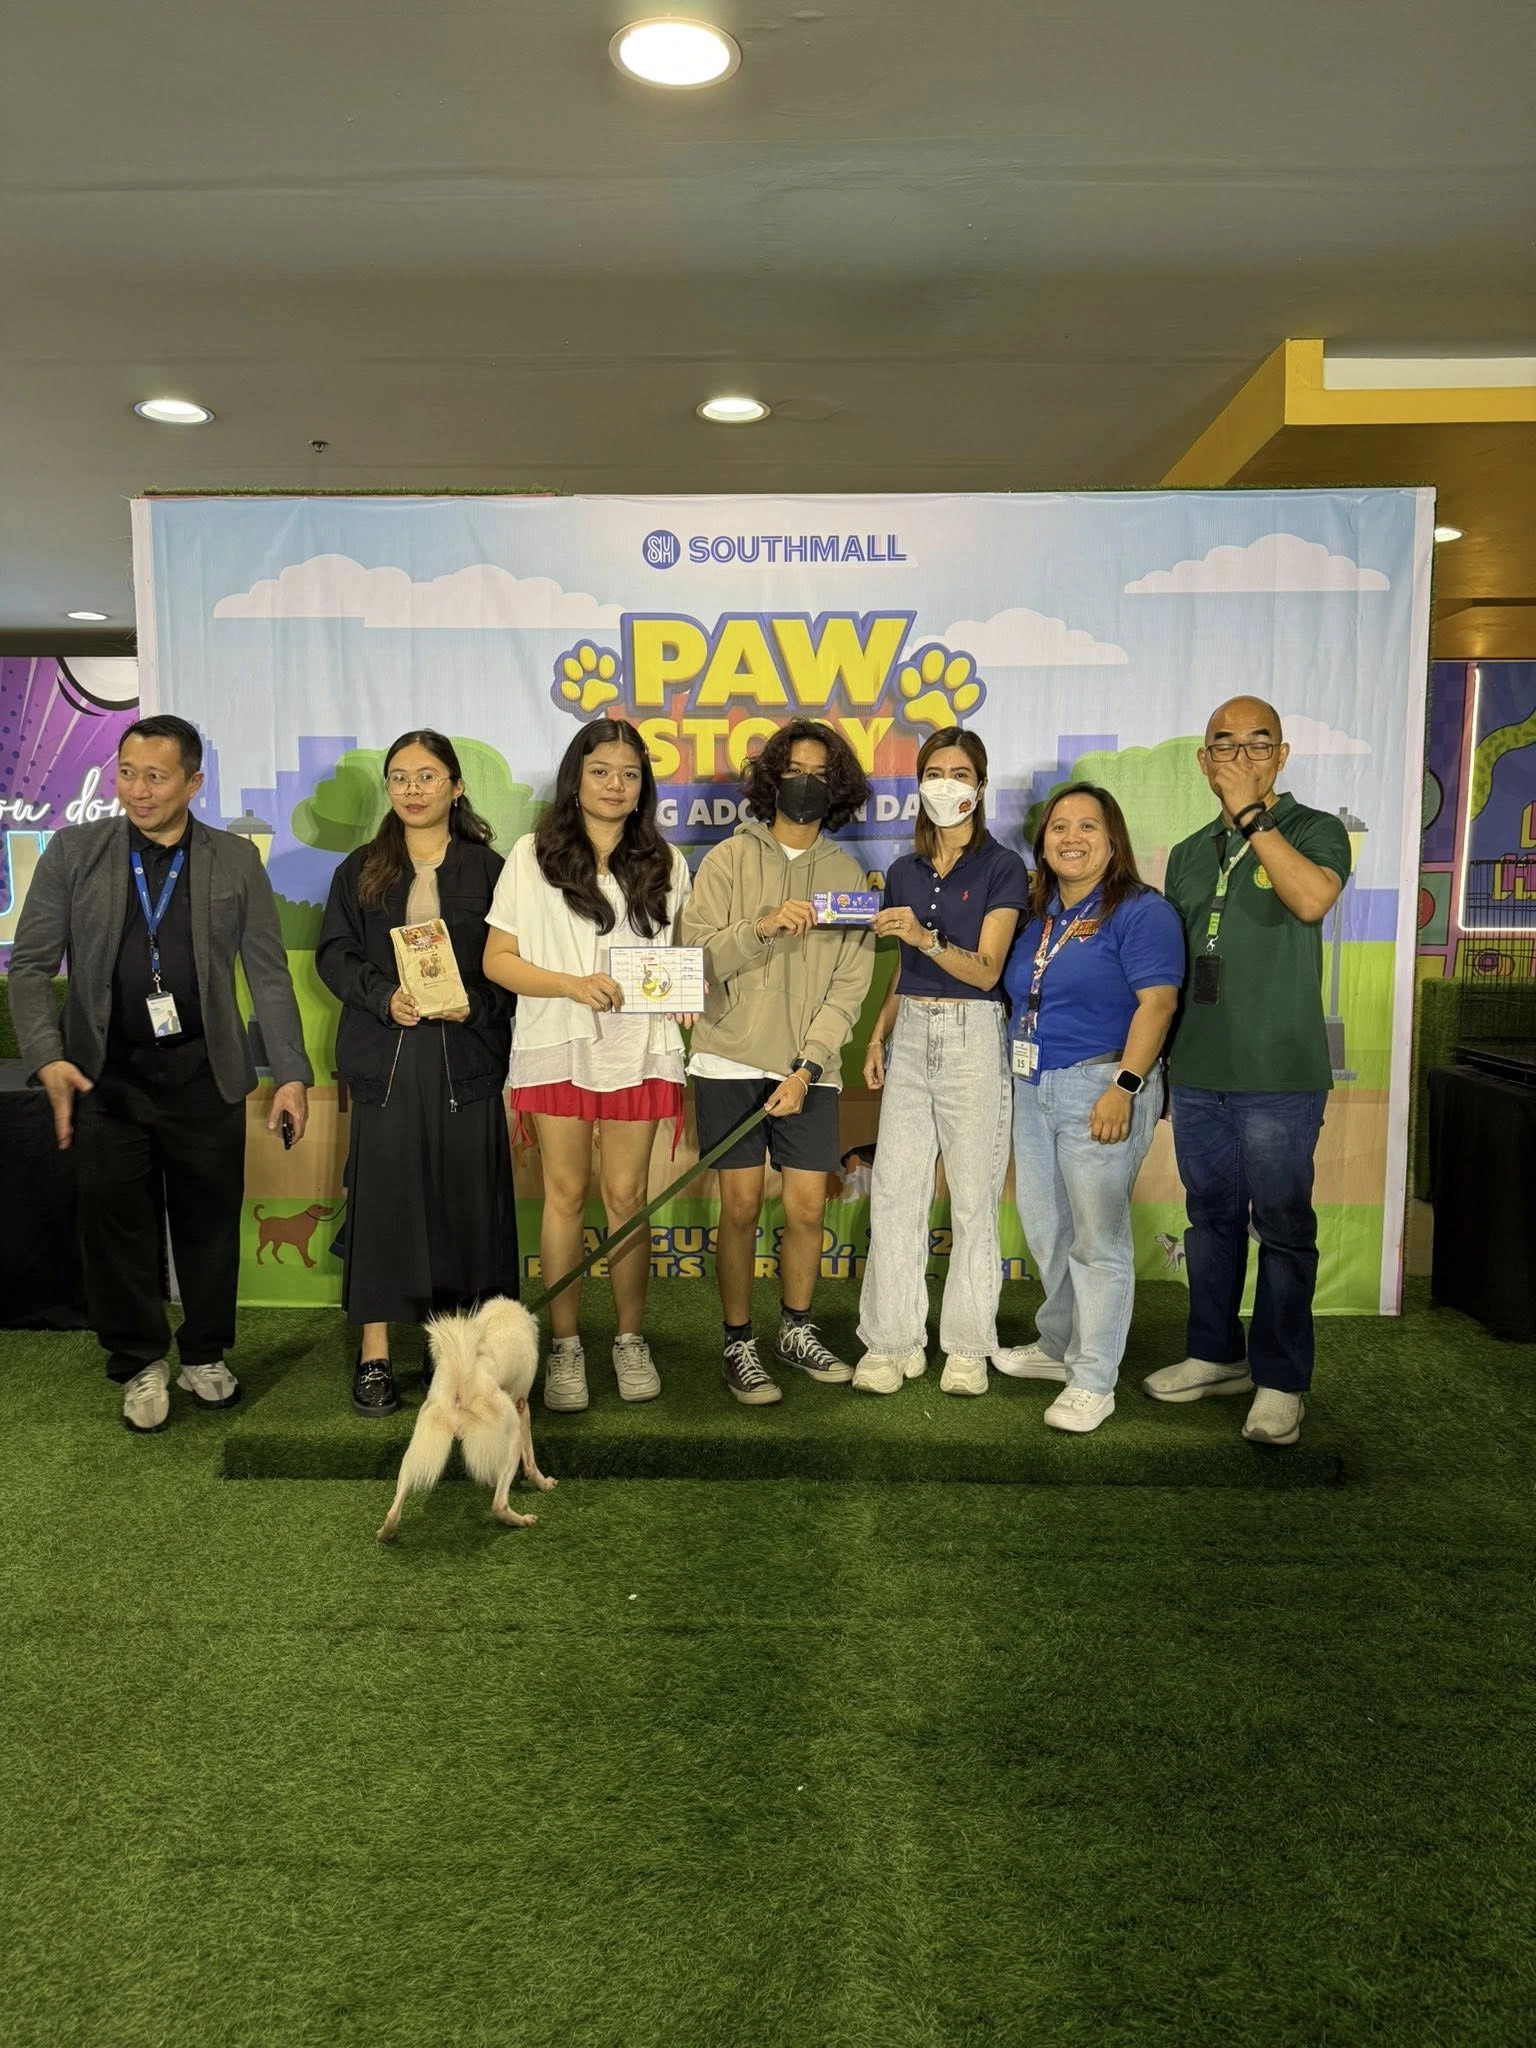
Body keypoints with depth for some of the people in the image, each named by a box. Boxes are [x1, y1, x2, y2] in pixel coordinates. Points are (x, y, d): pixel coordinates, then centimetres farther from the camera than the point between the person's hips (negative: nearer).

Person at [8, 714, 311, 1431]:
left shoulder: (236, 860, 2)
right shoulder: (74, 851, 2)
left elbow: (268, 973, 3)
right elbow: (31, 963, 1)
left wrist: (292, 1074, -2)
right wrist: (48, 1058, -13)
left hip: (205, 1075, 0)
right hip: (104, 1075, 0)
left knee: (209, 1221, 9)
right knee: (115, 1223, 5)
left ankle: (205, 1356, 28)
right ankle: (140, 1365, 23)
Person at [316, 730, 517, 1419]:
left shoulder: (487, 869, 7)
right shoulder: (361, 870, 11)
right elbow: (333, 954, 6)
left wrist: (476, 1004, -13)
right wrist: (385, 996, -11)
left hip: (467, 1057, -1)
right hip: (386, 1057, 1)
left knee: (467, 1198, 1)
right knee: (382, 1196, 1)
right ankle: (374, 1353, 9)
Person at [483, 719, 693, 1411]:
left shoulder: (664, 862, 12)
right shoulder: (533, 855, 3)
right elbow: (497, 959, 0)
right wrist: (575, 984, -15)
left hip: (638, 1048, 2)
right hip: (558, 1044, -2)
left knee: (626, 1195, 5)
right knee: (565, 1192, 3)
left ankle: (631, 1338, 18)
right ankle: (564, 1346, 13)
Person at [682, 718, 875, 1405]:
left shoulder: (847, 875, 6)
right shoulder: (729, 859, 1)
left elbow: (850, 985, 1)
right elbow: (697, 958, -5)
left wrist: (806, 1068, -9)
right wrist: (761, 927, -22)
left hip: (810, 1069, 2)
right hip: (733, 1061, -2)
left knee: (807, 1206, 4)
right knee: (741, 1206, 0)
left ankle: (797, 1330, 25)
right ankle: (739, 1345, 15)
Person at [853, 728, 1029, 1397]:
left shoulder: (1002, 867, -3)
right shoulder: (904, 872, 13)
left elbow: (986, 969, -11)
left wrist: (925, 938, -27)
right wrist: (877, 1036, 8)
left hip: (972, 1034, -5)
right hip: (910, 1033, 5)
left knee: (973, 1198, 0)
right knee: (893, 1192, 2)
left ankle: (968, 1346, 12)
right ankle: (893, 1341, 11)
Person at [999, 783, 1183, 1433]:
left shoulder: (1140, 911, -8)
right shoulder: (1038, 915, 14)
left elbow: (1157, 1001, -16)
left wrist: (1124, 1087, -23)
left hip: (1100, 1091, -8)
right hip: (1033, 1090, 8)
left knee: (1096, 1237, -2)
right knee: (1045, 1228, 17)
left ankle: (1093, 1380, 8)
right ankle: (1058, 1347, 34)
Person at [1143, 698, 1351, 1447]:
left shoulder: (1314, 831, -1)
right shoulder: (1188, 853, 14)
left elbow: (1312, 898, -24)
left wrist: (1251, 814, -19)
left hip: (1278, 1075, -5)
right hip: (1196, 1073, 5)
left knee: (1282, 1228, 2)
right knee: (1212, 1218, 14)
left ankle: (1279, 1381, 12)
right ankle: (1215, 1355, 27)